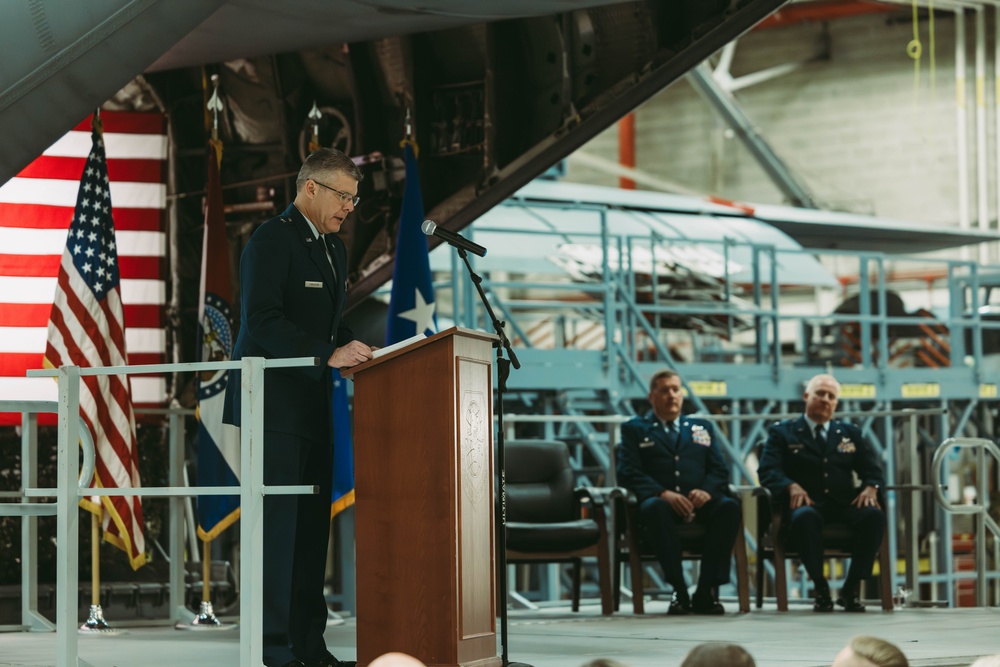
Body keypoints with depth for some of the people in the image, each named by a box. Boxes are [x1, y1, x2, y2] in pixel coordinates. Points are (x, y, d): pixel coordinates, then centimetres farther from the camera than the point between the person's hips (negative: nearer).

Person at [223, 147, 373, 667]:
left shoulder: (334, 250, 18)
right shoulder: (271, 239, -10)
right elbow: (262, 319, -21)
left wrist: (355, 352, 3)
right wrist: (328, 355, -27)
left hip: (312, 405, 9)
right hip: (273, 403, -9)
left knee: (312, 524, 8)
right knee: (278, 522, -8)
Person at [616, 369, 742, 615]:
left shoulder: (702, 428, 26)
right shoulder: (635, 429, 17)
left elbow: (720, 470, 14)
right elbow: (629, 473, 2)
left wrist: (707, 490, -10)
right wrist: (663, 493, -16)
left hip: (699, 502, 3)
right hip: (661, 500, -2)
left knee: (730, 507, -31)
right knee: (656, 508, -39)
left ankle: (706, 591, -28)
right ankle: (679, 591, -33)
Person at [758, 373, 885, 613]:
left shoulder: (851, 433, 23)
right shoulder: (782, 432, 13)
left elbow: (872, 469, 14)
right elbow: (767, 471, -1)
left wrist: (870, 487, -11)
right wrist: (791, 486, -23)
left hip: (844, 505, 3)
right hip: (807, 504, -3)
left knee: (873, 515, -31)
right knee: (805, 517, -40)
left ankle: (851, 589, -21)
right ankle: (820, 588, -25)